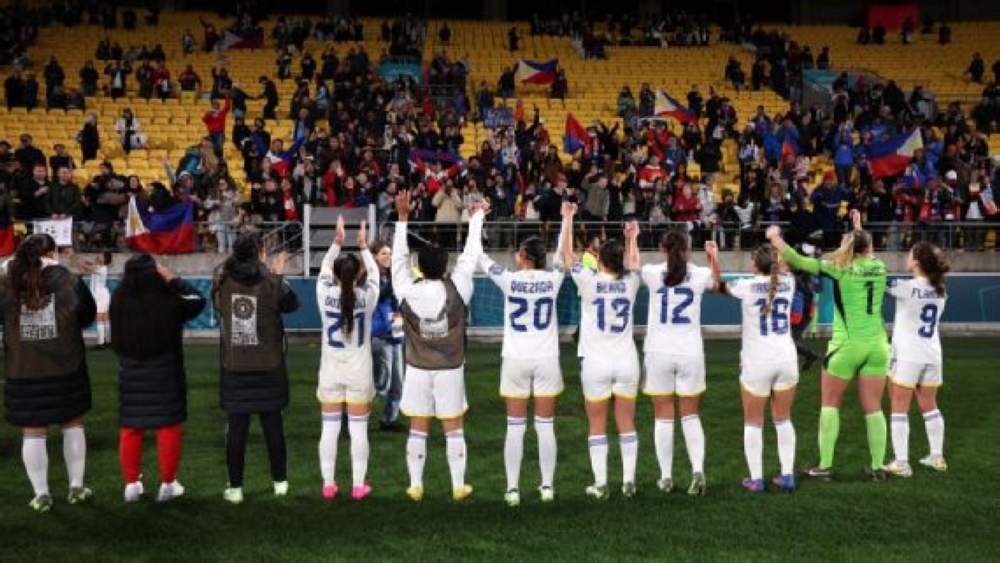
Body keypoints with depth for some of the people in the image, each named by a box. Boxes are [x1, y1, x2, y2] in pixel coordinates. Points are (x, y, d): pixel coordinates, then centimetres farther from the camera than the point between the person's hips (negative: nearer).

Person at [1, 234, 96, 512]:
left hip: (23, 373, 0)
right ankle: (76, 488, 20)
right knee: (72, 425, 16)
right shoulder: (68, 282, -9)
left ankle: (41, 494, 13)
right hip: (66, 370, 0)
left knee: (33, 433, 9)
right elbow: (89, 315, 3)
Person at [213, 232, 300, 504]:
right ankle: (280, 481, 21)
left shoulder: (223, 282, -6)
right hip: (268, 368, -1)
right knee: (273, 424, 11)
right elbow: (292, 304, 5)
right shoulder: (270, 282, -11)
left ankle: (235, 487, 6)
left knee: (236, 427, 4)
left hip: (234, 369, 1)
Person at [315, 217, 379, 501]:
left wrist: (337, 241, 15)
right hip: (358, 371, -1)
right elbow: (374, 273, 9)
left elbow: (324, 269, 12)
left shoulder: (326, 294, -8)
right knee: (358, 429, 5)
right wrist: (364, 245, 16)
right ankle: (358, 485, 9)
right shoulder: (366, 297, -11)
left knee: (330, 429, 7)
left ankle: (328, 484, 12)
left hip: (331, 370, 1)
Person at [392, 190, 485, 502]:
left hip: (417, 370, 1)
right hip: (450, 370, -1)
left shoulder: (407, 291, -12)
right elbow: (470, 256, -4)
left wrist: (402, 217, 6)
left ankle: (415, 486, 13)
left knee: (417, 430, 8)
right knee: (453, 430, 7)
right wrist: (476, 216, 8)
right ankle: (458, 486, 13)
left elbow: (399, 258, 1)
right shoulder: (456, 290, -14)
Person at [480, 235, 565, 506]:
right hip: (546, 361, 1)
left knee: (515, 427, 4)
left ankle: (513, 489, 5)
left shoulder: (509, 280, -9)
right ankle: (547, 486, 12)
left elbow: (482, 259, 5)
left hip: (516, 361, -1)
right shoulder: (552, 279, -4)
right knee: (545, 426, 8)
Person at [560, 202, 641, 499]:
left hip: (596, 363, -3)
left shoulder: (590, 282, -10)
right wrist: (631, 239, 32)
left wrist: (568, 218, 7)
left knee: (597, 426, 5)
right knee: (627, 424, 9)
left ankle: (600, 484, 5)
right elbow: (633, 263, 21)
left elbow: (567, 252, 0)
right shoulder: (630, 283, -2)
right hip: (627, 362, 3)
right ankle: (629, 481, 9)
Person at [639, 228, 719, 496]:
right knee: (691, 415, 11)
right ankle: (698, 470, -3)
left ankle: (666, 477, 10)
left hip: (659, 353, -1)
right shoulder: (700, 274, -2)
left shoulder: (652, 273, -6)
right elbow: (716, 285, 23)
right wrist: (714, 257, 31)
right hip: (690, 353, 1)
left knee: (663, 417, 6)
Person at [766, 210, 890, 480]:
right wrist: (859, 227, 44)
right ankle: (877, 467, 10)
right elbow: (866, 252, 29)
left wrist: (775, 239, 5)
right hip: (876, 345, 3)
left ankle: (824, 466, 5)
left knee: (830, 404, 8)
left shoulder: (841, 268, -6)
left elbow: (798, 261, -7)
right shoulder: (879, 267, 5)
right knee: (873, 408, 9)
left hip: (847, 345, -3)